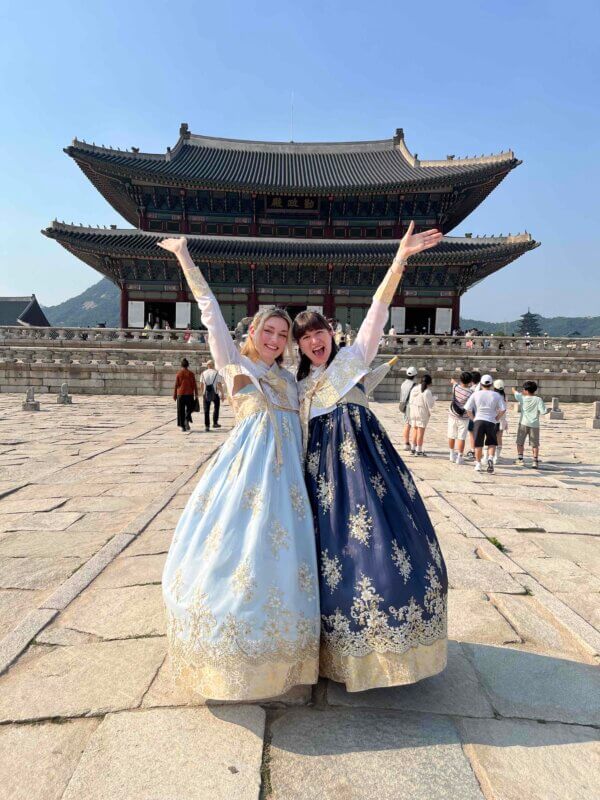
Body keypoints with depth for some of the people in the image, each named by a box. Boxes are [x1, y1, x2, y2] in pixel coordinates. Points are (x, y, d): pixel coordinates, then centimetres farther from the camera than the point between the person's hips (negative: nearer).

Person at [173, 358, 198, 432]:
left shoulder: (178, 373, -2)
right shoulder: (191, 373, 0)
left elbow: (176, 385, -2)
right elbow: (194, 385, -1)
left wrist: (174, 395, 5)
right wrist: (196, 395, 4)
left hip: (180, 394, 0)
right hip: (189, 394, 0)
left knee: (181, 410, 7)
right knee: (189, 409, 15)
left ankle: (182, 426, 7)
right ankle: (187, 420, -12)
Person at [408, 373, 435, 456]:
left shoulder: (414, 389, 5)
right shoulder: (427, 392, -16)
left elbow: (410, 401, 9)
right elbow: (430, 404, -14)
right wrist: (433, 398, 4)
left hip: (413, 412, 7)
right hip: (422, 413, -7)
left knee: (415, 430, 16)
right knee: (421, 431, 0)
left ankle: (413, 448, 22)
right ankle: (418, 450, 2)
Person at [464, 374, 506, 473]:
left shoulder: (476, 394, -1)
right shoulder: (496, 395, 1)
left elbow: (468, 409, -5)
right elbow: (503, 409, -4)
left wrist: (473, 418, 5)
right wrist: (496, 418, 7)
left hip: (478, 420, 0)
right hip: (491, 422, 0)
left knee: (478, 444, 9)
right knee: (492, 443, 15)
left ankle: (478, 464, 15)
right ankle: (490, 458, -10)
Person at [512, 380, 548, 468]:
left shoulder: (522, 398, -2)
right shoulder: (538, 400, -5)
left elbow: (515, 393, 17)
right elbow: (543, 411, -11)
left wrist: (513, 389, 38)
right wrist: (548, 410, 10)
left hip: (523, 423, 0)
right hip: (534, 425, 1)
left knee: (520, 442, 12)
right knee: (535, 444, 7)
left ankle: (520, 458, 9)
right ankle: (535, 461, 5)